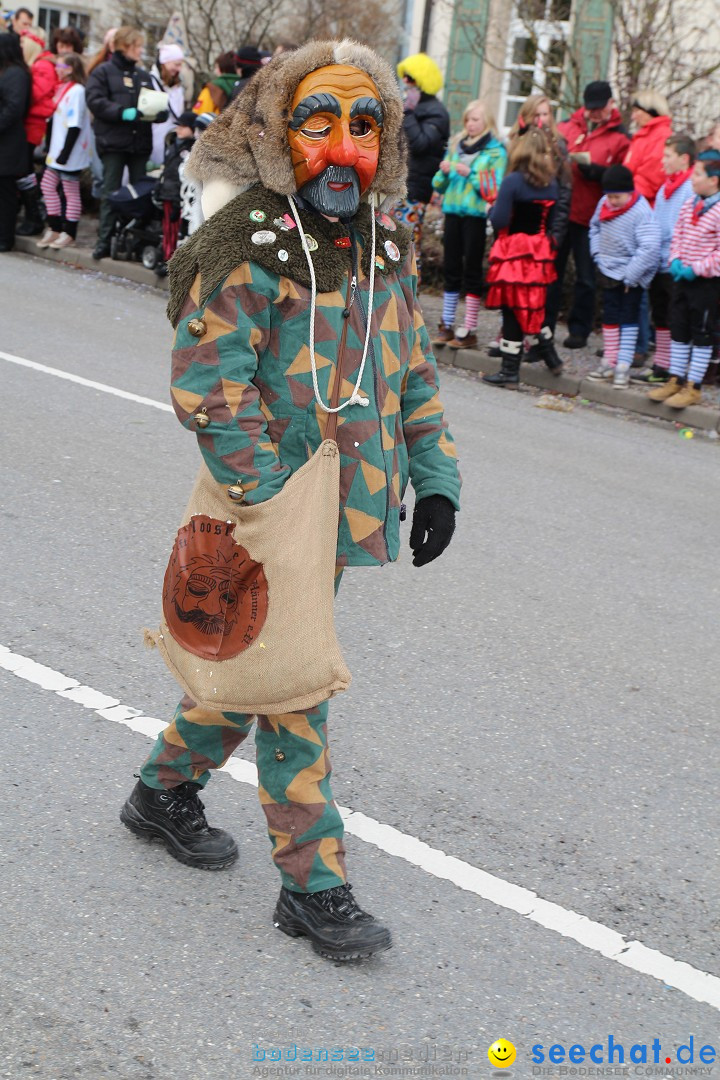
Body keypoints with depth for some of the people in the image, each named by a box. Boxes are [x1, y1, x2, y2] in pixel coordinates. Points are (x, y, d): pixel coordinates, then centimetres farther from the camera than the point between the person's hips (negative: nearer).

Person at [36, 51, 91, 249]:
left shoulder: (77, 91, -16)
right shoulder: (63, 88, 12)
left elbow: (75, 126, -21)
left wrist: (65, 152, -22)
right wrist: (50, 149, 16)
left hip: (71, 153, -10)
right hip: (57, 151, 10)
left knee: (70, 192, -1)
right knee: (47, 185, 13)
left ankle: (69, 233, 7)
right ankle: (54, 228, 20)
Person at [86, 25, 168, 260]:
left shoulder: (144, 76, 17)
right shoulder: (103, 72, 2)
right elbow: (95, 101, -10)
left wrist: (156, 112, -9)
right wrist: (124, 113, -20)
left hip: (141, 142, 4)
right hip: (113, 142, -4)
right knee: (110, 192, -3)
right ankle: (104, 240, 1)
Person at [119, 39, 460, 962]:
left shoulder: (385, 242, 7)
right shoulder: (248, 245, -16)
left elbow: (413, 371, 15)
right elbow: (208, 386, -20)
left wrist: (434, 479, 10)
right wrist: (274, 500, -20)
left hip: (346, 504, 7)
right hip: (269, 504, -7)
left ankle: (165, 790, 41)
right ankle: (313, 887, 9)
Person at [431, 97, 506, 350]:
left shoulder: (496, 151, -2)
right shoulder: (457, 146, 13)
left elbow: (494, 188, -11)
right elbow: (439, 185, 14)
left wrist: (470, 173, -19)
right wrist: (444, 173, -7)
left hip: (475, 215, -5)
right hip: (453, 212, 5)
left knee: (472, 271, -2)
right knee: (451, 269, 7)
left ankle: (469, 331, 0)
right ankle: (446, 326, 13)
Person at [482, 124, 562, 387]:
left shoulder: (513, 181, -15)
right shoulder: (552, 184, 3)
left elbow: (499, 221, -17)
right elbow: (551, 223, 9)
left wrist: (493, 208, 2)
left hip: (514, 251, -6)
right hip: (539, 251, 6)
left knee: (513, 311, 0)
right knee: (534, 308, 21)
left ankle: (509, 372, 6)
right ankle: (551, 358, 28)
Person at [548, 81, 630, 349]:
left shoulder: (619, 138, 1)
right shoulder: (566, 127, 8)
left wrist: (591, 167, -19)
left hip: (590, 218, -2)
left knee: (586, 277, 4)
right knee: (551, 271, 7)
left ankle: (579, 330, 14)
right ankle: (544, 326, 16)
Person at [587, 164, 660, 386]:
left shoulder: (641, 212, -23)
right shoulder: (604, 204, -2)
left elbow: (650, 248, -27)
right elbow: (595, 227, 17)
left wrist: (629, 276, -23)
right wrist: (598, 255, 4)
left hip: (631, 276, -7)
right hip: (610, 272, 7)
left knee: (628, 319, 1)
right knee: (610, 317, 14)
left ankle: (623, 367, 5)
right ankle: (609, 362, 25)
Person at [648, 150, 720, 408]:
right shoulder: (688, 206, 7)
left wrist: (696, 269, -19)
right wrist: (676, 260, -2)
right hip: (683, 278, 7)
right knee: (678, 329, 14)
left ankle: (693, 387, 10)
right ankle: (676, 380, 25)